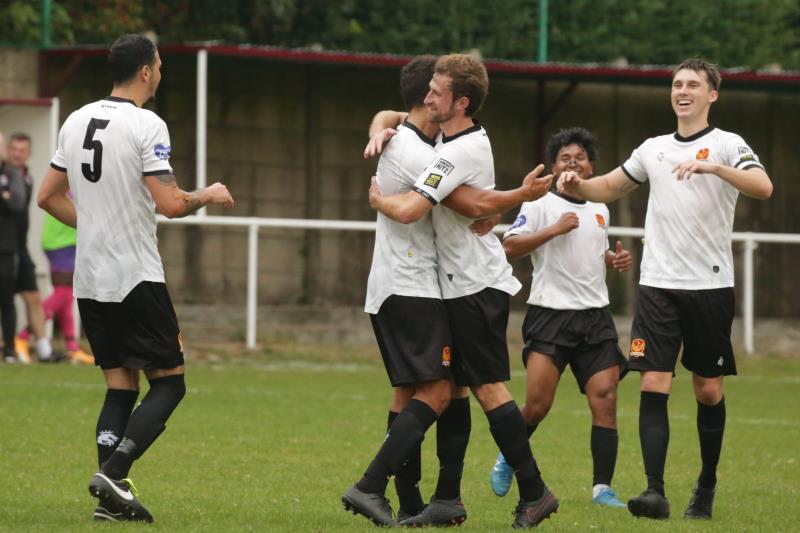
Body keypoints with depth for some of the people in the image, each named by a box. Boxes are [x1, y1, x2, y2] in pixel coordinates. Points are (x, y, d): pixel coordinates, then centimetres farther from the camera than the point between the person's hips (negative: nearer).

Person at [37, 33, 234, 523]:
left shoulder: (76, 121, 9)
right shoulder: (147, 125, -13)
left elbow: (49, 196, 15)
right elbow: (170, 204, -18)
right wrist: (209, 196, 2)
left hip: (89, 280, 7)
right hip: (137, 277, -7)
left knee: (120, 387, 11)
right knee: (169, 383, 2)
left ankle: (113, 499, 3)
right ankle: (114, 474, -12)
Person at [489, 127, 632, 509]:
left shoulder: (600, 210, 17)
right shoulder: (540, 204, -1)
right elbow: (510, 246, -11)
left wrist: (616, 260, 11)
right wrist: (554, 229, -18)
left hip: (595, 316, 5)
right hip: (550, 315, -5)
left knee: (605, 398, -8)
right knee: (537, 403, -11)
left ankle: (602, 488, -4)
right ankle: (509, 457, 18)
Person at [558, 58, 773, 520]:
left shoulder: (727, 145, -1)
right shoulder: (654, 149, 13)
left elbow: (763, 187, -19)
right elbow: (610, 187, 26)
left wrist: (710, 166, -31)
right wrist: (577, 186, 4)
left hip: (711, 285, -3)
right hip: (658, 286, 3)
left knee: (709, 390, 6)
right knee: (654, 386, -9)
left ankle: (707, 484, 24)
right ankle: (655, 492, -13)